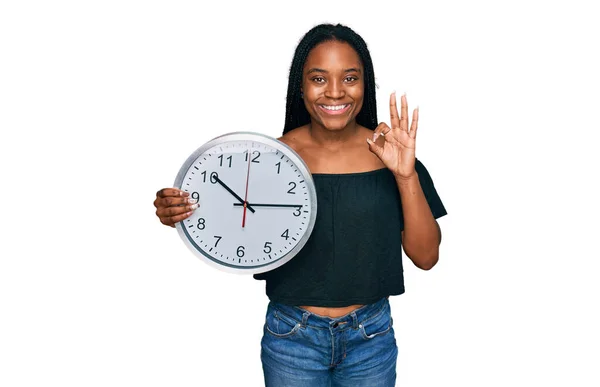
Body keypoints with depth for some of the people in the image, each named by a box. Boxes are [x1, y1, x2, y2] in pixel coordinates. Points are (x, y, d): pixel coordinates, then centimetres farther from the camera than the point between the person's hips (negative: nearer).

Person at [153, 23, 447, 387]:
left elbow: (426, 257, -8)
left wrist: (406, 175, -20)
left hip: (371, 338, 1)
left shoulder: (391, 154, -7)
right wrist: (183, 216, -19)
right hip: (292, 337, -1)